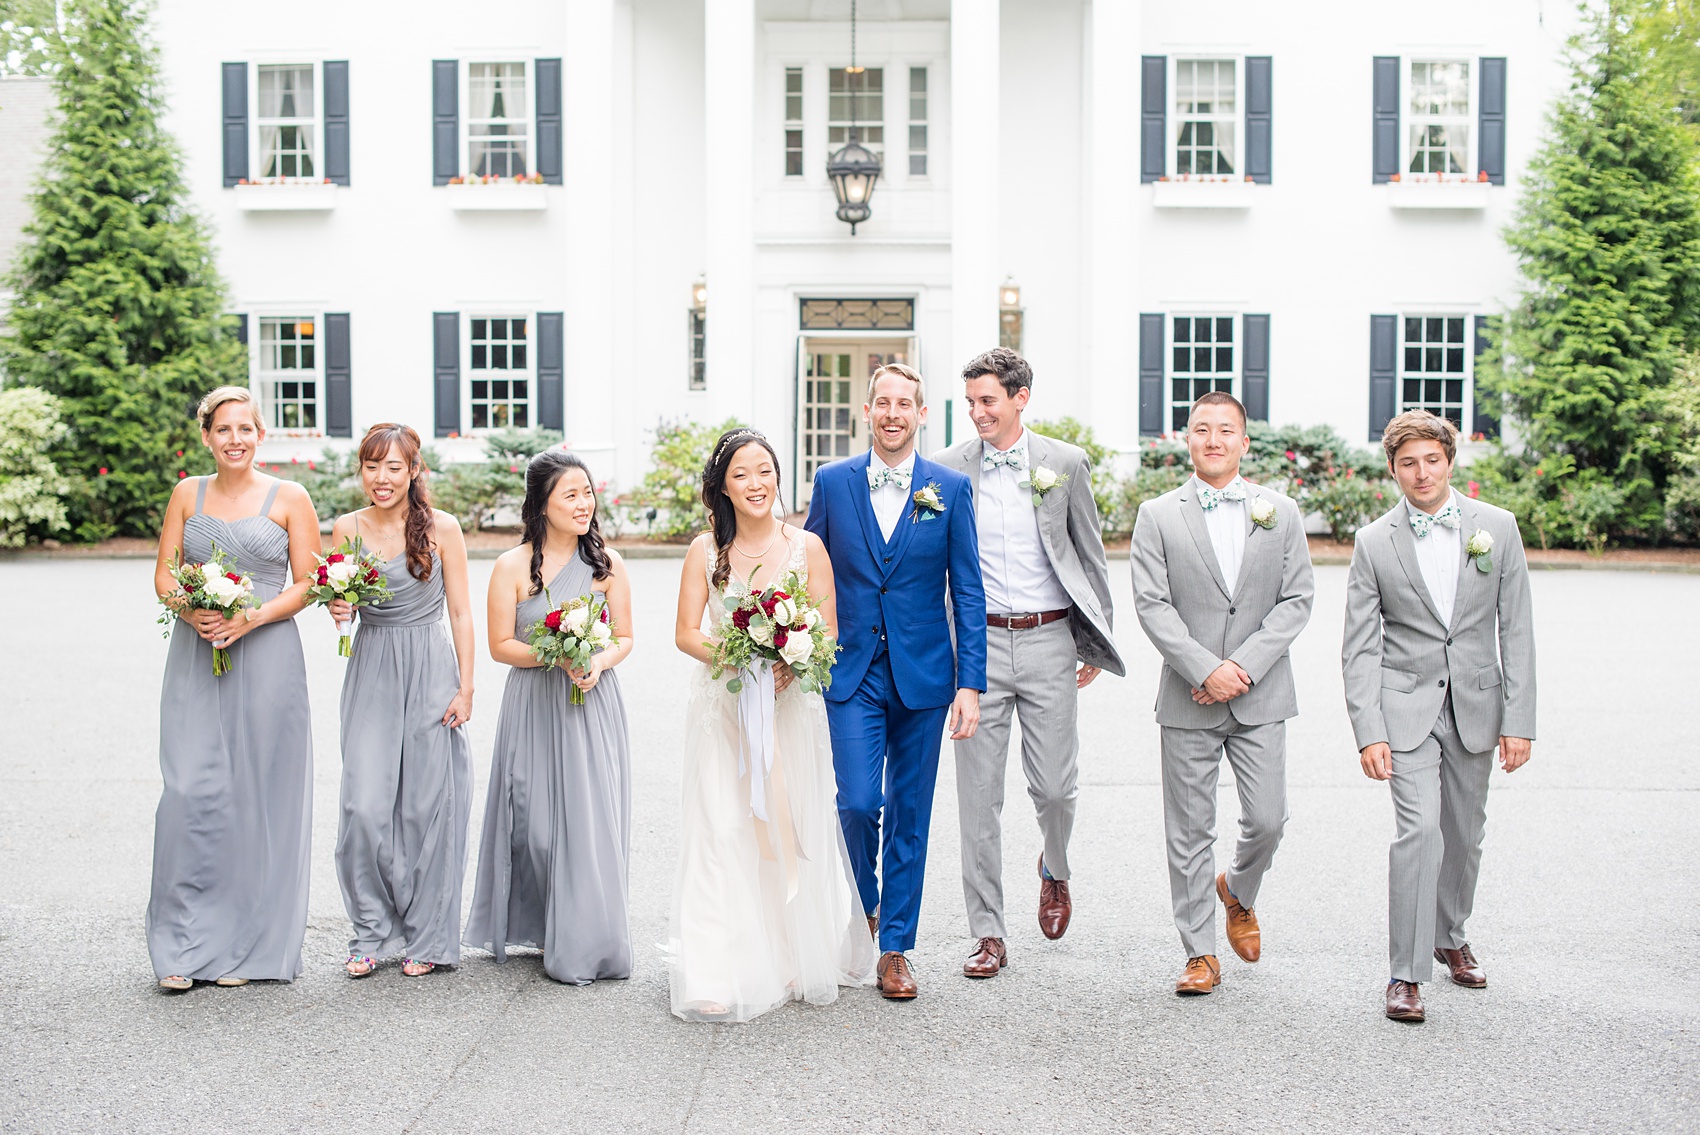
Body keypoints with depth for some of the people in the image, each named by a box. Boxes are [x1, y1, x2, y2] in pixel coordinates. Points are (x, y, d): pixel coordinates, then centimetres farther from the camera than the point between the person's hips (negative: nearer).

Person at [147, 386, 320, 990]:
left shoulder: (289, 498, 3)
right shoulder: (187, 494, 11)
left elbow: (306, 583, 1)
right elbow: (164, 573, 10)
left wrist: (251, 618, -14)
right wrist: (192, 612, -10)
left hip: (266, 656, -2)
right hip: (195, 658, 2)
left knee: (256, 796, 0)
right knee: (191, 791, -6)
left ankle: (244, 946, 11)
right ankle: (185, 946, 5)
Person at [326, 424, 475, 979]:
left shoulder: (442, 528, -3)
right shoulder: (347, 528, 4)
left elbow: (460, 612, 0)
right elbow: (341, 603, 14)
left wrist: (465, 687, -5)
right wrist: (339, 609, -10)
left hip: (431, 673, -2)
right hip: (371, 673, 2)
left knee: (427, 806, 1)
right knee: (365, 807, -6)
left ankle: (427, 938, 14)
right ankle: (372, 932, 12)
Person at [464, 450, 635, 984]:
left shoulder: (607, 563, 4)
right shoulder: (512, 567, -2)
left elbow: (624, 638, 8)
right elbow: (500, 645, -2)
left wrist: (599, 660, -13)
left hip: (593, 705, 1)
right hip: (535, 706, -1)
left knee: (591, 819, -1)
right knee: (537, 820, 1)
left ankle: (587, 942, 11)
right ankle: (539, 928, 20)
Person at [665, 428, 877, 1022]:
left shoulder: (807, 547, 0)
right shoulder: (705, 550, 2)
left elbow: (828, 633, 0)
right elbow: (686, 632, 1)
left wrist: (787, 668, -18)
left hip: (791, 706, 0)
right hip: (722, 705, 0)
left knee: (791, 829, 5)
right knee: (721, 833, -3)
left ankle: (796, 962, 19)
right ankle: (722, 975, 1)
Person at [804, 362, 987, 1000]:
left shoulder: (951, 488, 1)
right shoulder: (832, 482, 3)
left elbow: (967, 592, 0)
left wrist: (971, 683, -5)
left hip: (923, 676, 0)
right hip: (852, 673, 0)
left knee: (909, 815, 6)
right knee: (857, 803, -9)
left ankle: (895, 947, 20)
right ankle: (865, 907, 21)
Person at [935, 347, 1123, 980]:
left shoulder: (1065, 463, 2)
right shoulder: (948, 468, 2)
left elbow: (1090, 554, 8)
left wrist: (1097, 643, 8)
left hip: (1049, 641, 0)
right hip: (978, 643, 1)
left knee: (1055, 785, 2)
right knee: (979, 794, 2)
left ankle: (1055, 868, 37)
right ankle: (989, 935, 11)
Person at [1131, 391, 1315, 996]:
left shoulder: (1281, 513, 7)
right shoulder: (1157, 516, 2)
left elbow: (1297, 600, 1)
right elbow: (1152, 604, -5)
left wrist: (1244, 665, -11)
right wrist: (1206, 669, -16)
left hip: (1261, 696, 1)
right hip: (1187, 697, -1)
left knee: (1267, 820, 1)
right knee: (1189, 832, 3)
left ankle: (1238, 893, 34)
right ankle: (1201, 953, 15)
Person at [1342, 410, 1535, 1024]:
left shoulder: (1497, 526, 0)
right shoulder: (1373, 541, -4)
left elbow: (1516, 629, 1)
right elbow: (1360, 647, -3)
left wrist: (1519, 720, -3)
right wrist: (1368, 732, -11)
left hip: (1477, 703, 3)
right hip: (1407, 703, -2)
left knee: (1464, 832, 13)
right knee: (1419, 827, -14)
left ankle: (1451, 935, 37)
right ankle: (1406, 973, -6)